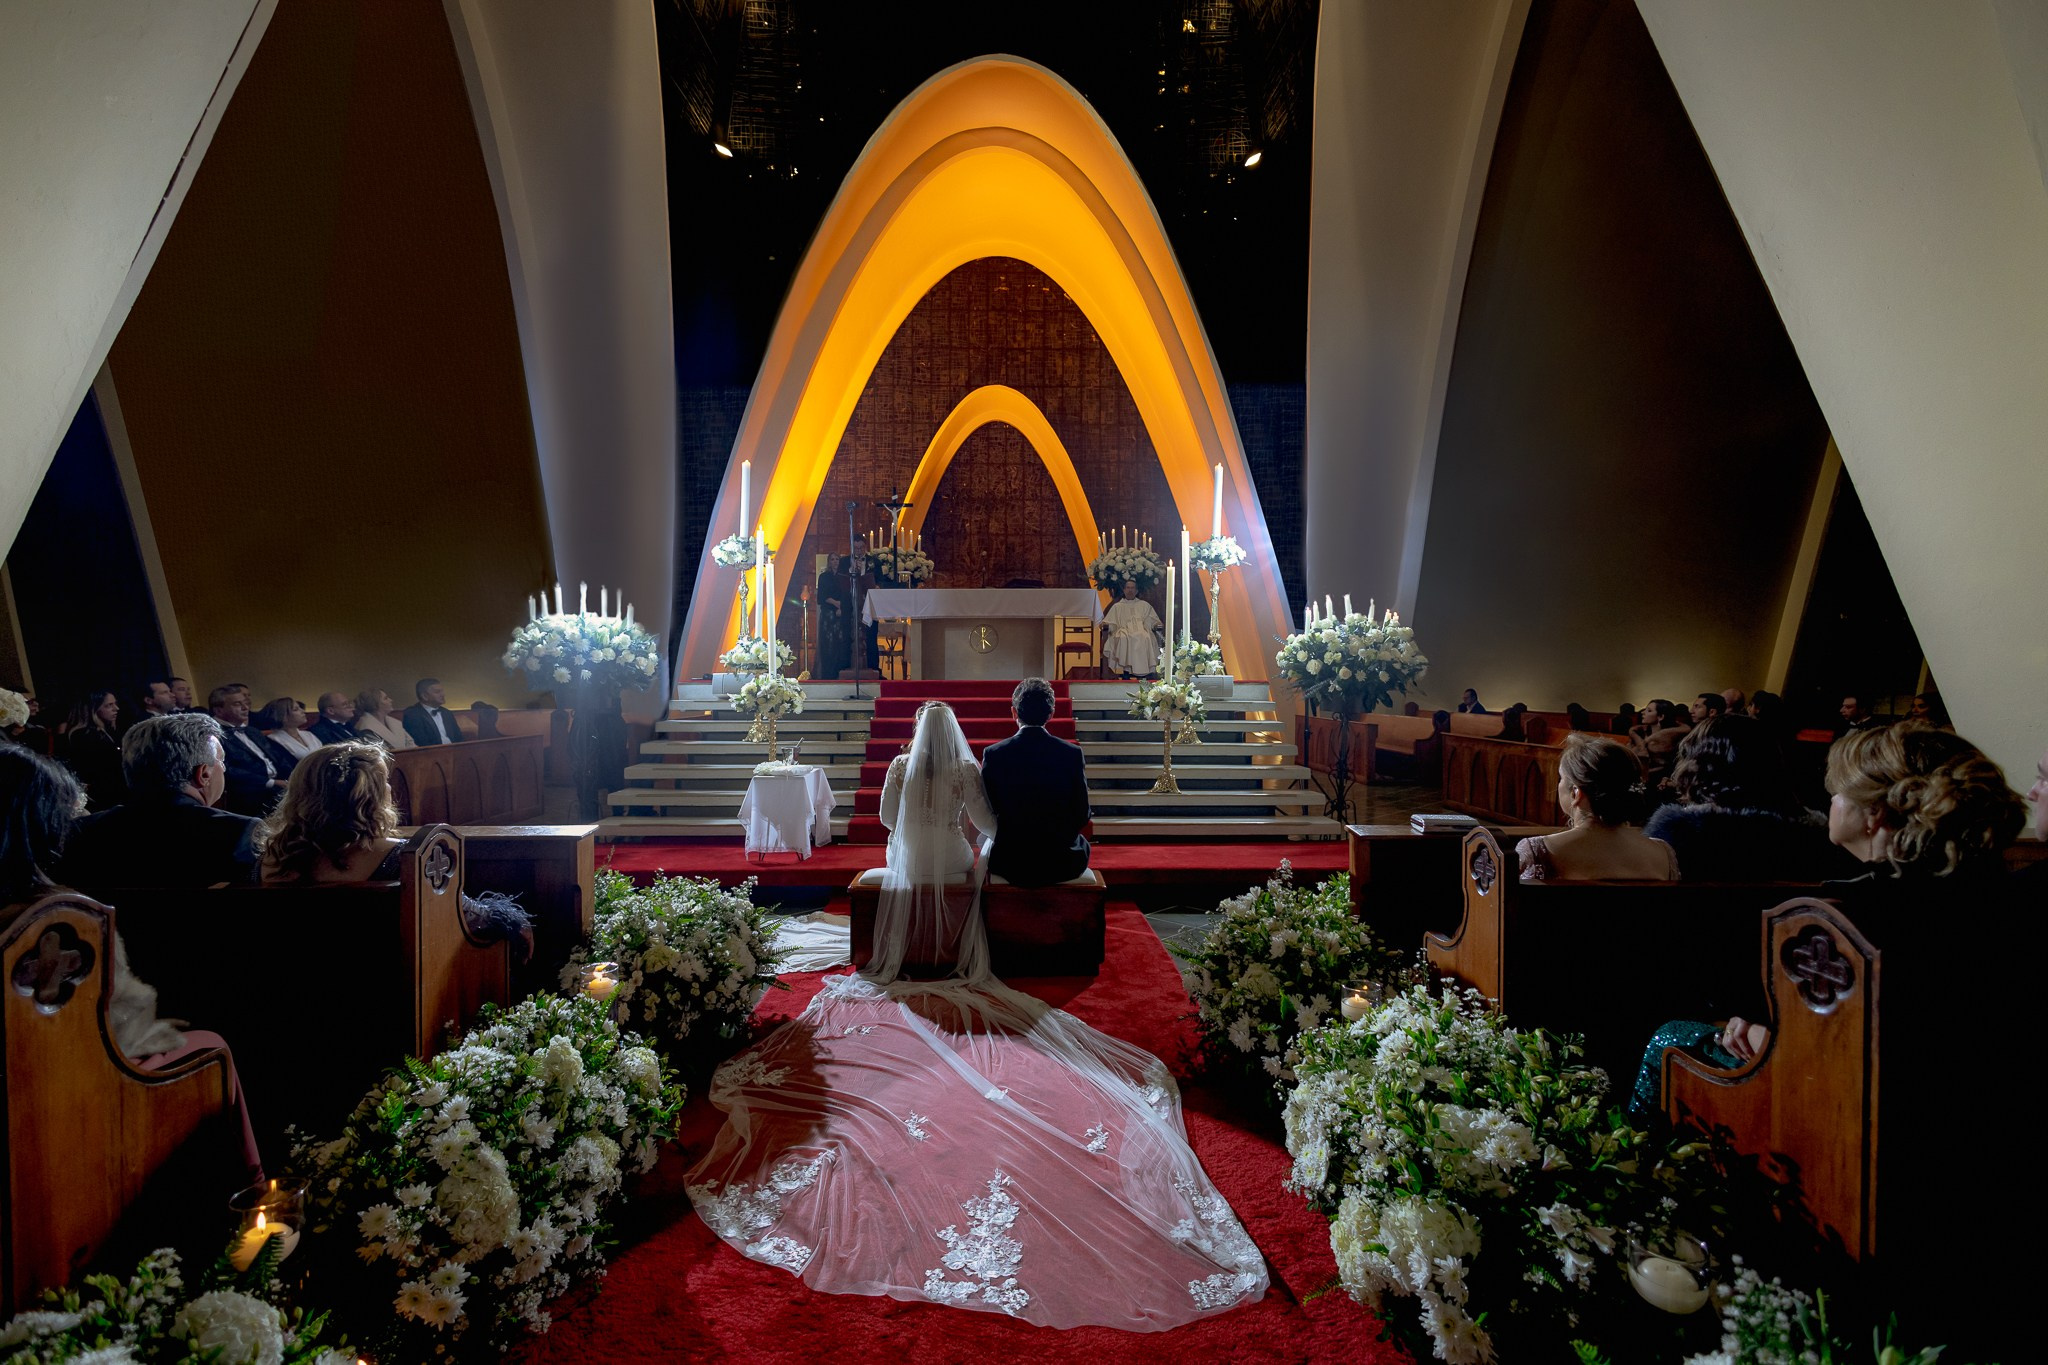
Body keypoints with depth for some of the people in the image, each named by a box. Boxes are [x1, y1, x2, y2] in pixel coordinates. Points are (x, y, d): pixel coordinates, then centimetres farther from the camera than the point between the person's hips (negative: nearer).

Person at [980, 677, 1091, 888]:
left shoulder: (993, 754, -11)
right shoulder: (1072, 753, -12)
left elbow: (987, 813, 0)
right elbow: (1082, 816, -5)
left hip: (1009, 865, 0)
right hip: (1062, 865, 0)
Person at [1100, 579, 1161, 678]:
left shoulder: (1145, 605, 29)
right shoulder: (1117, 606, 28)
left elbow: (1153, 621, 22)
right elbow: (1110, 623, 19)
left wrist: (1158, 625, -1)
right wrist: (1105, 624, -5)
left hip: (1141, 630, 0)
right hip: (1124, 630, 0)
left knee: (1146, 639, -38)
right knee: (1123, 639, -40)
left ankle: (1146, 672, -42)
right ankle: (1126, 670, -43)